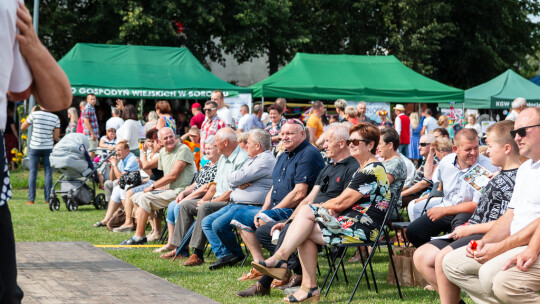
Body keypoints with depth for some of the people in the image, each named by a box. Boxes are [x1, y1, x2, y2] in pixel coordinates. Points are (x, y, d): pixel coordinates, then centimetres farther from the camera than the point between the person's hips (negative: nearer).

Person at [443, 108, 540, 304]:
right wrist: (484, 242, 2)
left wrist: (500, 248, -19)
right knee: (452, 263, 5)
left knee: (492, 274, -35)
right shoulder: (524, 169, 21)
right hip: (517, 244, 10)